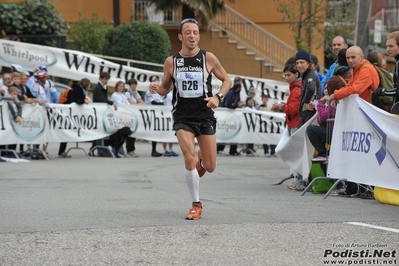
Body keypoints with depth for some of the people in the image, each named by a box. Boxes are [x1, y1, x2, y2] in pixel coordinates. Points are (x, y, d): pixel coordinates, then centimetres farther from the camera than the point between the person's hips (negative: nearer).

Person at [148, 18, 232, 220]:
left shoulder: (208, 58, -3)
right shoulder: (171, 62, -1)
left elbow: (226, 80, 7)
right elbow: (166, 88, 11)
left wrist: (218, 97, -11)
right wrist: (157, 89, -12)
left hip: (205, 116, 0)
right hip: (183, 117, 0)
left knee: (210, 167, 2)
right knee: (189, 158, -19)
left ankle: (202, 160, 42)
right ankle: (196, 205, -3)